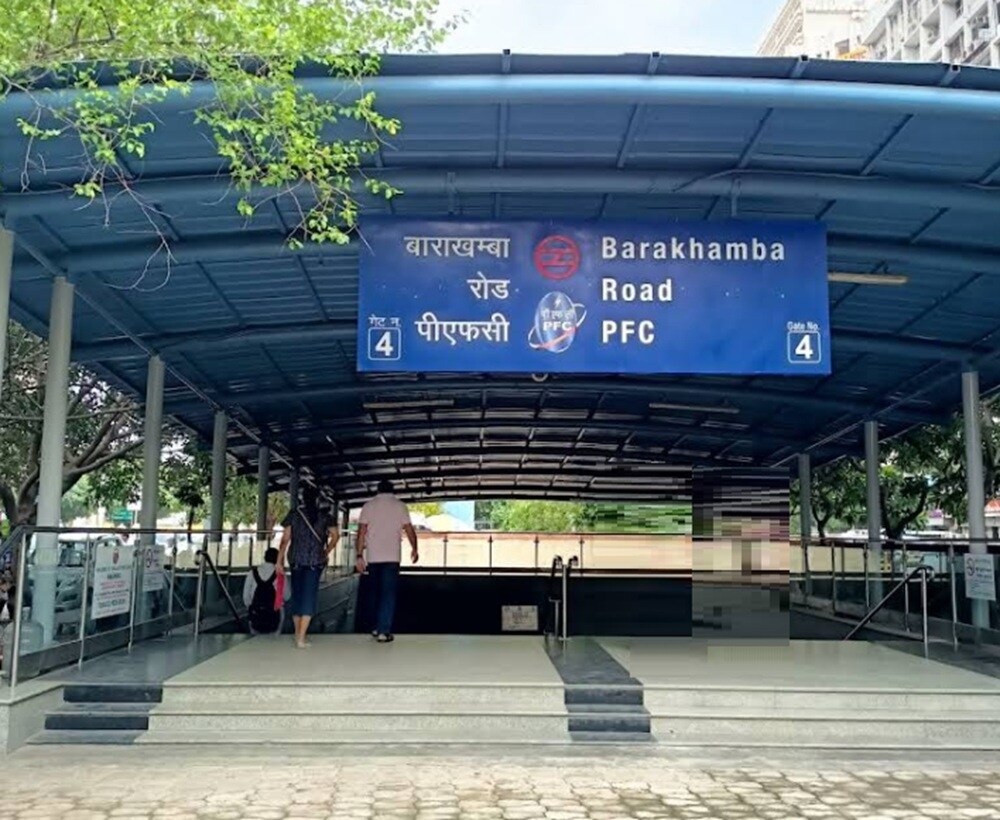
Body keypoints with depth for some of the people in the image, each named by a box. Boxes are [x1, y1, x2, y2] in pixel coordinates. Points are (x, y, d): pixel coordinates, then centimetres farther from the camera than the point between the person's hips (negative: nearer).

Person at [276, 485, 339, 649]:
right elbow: (335, 535, -4)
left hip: (296, 560, 2)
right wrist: (326, 552, 8)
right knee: (309, 596, -2)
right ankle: (301, 637, -11)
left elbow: (285, 538, 0)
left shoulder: (293, 514, 3)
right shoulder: (323, 516, 2)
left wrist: (279, 560, 2)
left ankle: (298, 633, 24)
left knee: (296, 594, 15)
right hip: (316, 560, -2)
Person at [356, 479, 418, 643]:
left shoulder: (368, 506, 5)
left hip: (373, 557, 2)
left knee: (375, 592, 16)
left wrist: (359, 556, 0)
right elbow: (409, 530, 0)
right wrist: (414, 549, 15)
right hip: (392, 556, -2)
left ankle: (377, 627, 21)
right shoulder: (399, 506, 2)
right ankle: (383, 631, -8)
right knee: (388, 594, -2)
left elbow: (361, 532, -1)